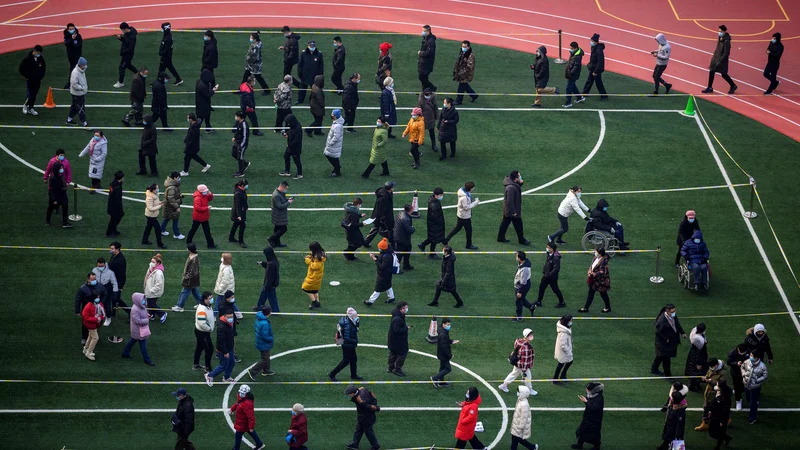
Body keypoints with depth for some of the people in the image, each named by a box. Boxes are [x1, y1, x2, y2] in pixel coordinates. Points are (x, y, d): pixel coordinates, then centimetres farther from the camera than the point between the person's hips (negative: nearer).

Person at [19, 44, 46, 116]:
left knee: (34, 95, 11)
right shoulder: (27, 59, -18)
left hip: (37, 81, 5)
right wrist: (27, 77, -6)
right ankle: (25, 105, 18)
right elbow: (21, 69, -10)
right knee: (30, 95, -8)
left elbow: (44, 67, 16)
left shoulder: (41, 58, -2)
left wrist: (41, 75, 7)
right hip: (30, 80, -5)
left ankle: (30, 108, 23)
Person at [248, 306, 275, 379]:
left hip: (259, 342, 9)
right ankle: (252, 371, 8)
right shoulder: (265, 323, -33)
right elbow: (265, 336, -31)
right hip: (264, 345, -9)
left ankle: (266, 370, 42)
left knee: (266, 357, 26)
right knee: (265, 360, 4)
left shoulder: (258, 319, -4)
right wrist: (272, 339, -11)